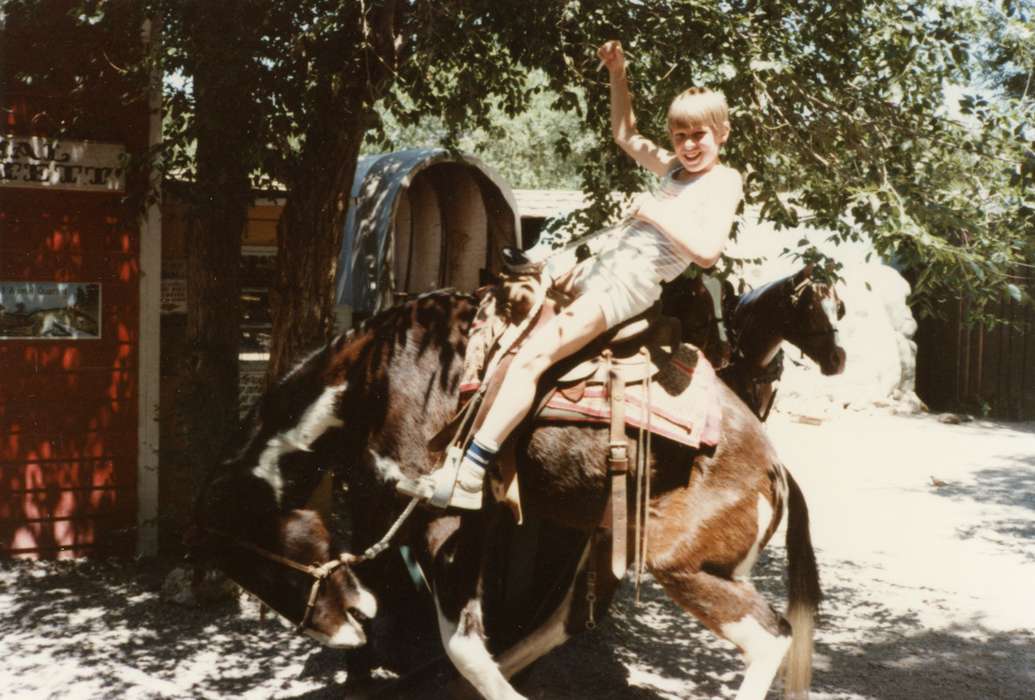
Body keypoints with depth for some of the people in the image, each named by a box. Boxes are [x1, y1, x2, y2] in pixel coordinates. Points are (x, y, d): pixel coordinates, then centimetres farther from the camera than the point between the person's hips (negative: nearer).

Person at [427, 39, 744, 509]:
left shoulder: (724, 181, -8)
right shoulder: (673, 167, 15)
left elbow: (707, 251, -23)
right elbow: (625, 134, 29)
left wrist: (657, 212, -16)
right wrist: (618, 74, 19)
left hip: (632, 284, -10)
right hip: (602, 265, 10)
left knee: (532, 357, -24)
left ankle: (469, 476, -28)